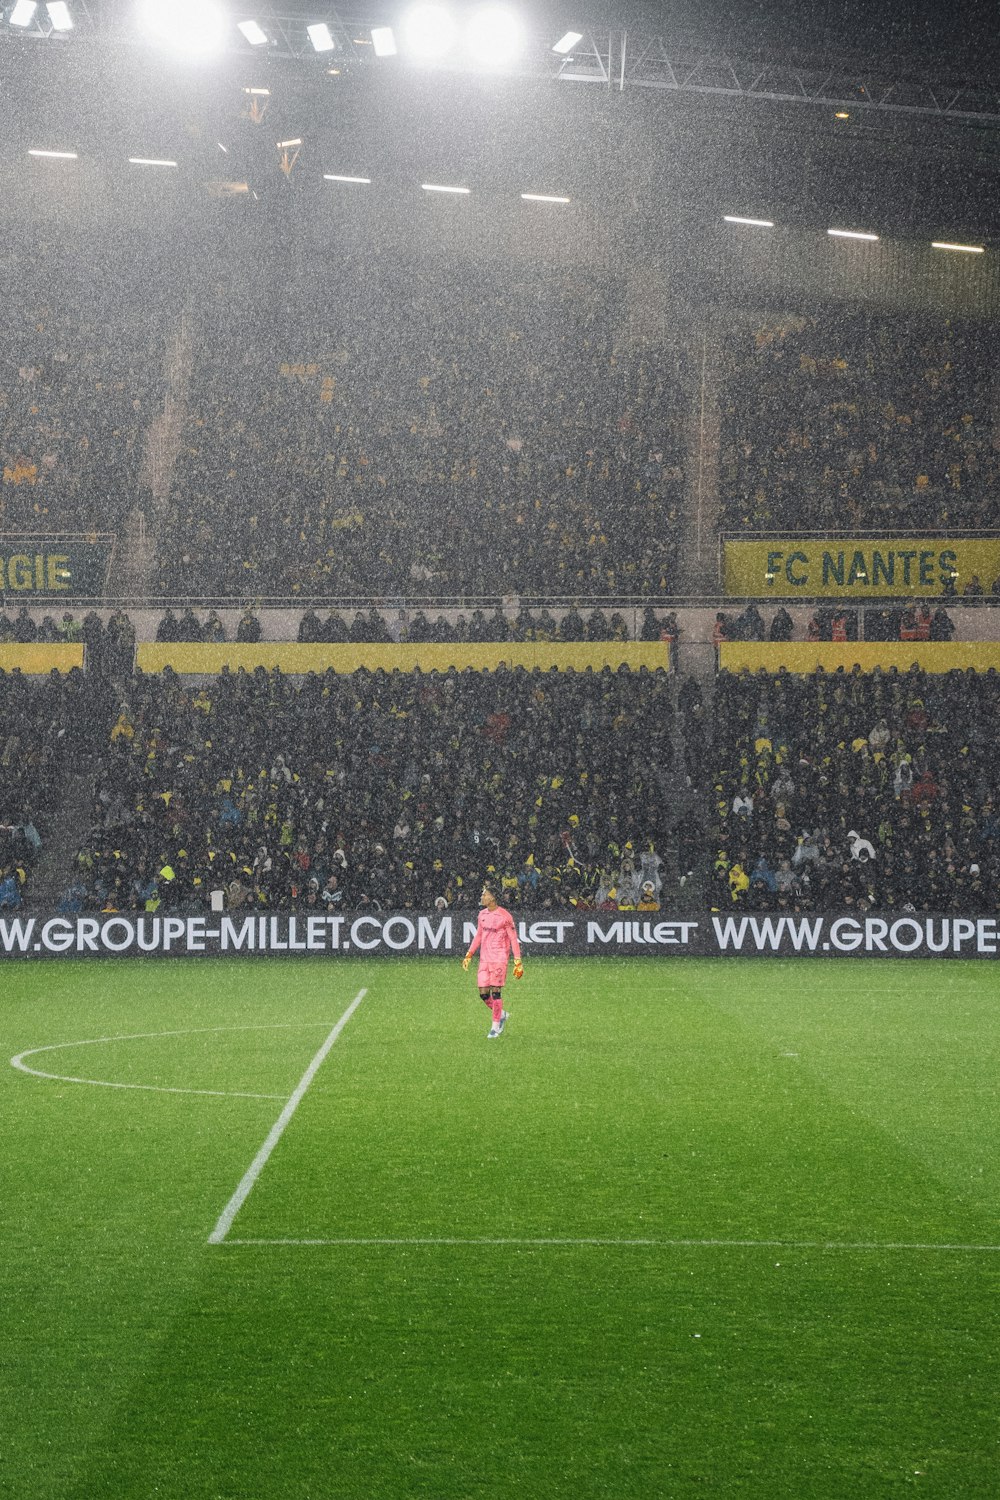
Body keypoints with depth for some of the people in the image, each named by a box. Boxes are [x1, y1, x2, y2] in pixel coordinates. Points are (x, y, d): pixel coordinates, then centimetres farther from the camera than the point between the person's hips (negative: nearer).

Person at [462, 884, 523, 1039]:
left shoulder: (504, 916, -9)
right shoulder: (482, 914, 10)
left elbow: (513, 939, -7)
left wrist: (518, 962, -10)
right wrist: (469, 955, 18)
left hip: (499, 958, -6)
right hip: (484, 958, 6)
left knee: (495, 991, -7)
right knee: (483, 994, 2)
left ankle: (496, 1026, 2)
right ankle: (502, 1014, 25)